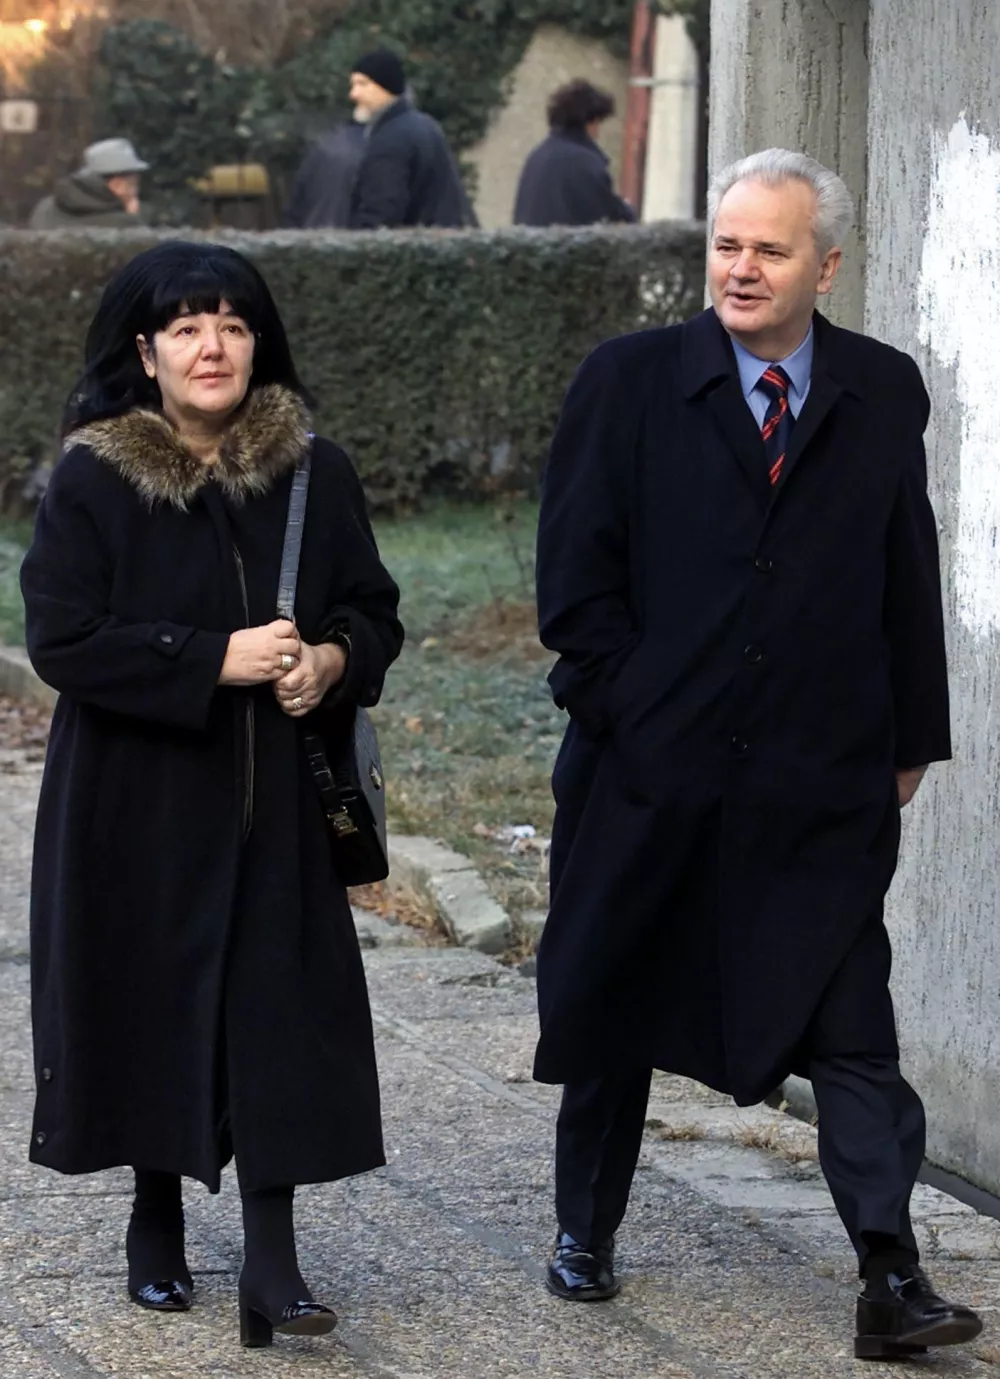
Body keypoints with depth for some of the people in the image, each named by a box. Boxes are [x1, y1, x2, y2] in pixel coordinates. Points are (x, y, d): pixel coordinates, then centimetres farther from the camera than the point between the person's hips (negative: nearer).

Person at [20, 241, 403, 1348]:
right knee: (151, 1000, 6)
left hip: (271, 799, 2)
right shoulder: (91, 483, -6)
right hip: (135, 800, -1)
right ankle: (156, 1225, 25)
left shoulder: (313, 472, 2)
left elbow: (373, 608, 10)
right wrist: (216, 660, -20)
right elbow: (61, 637, -13)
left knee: (279, 1013, -6)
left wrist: (331, 659, -13)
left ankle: (271, 1259, -7)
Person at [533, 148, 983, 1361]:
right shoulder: (629, 383, -1)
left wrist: (911, 735, 5)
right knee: (612, 1012, 13)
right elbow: (577, 577, -1)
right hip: (652, 776, 0)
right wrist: (626, 712, -6)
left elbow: (908, 579, 9)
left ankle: (891, 1278, -7)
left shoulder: (884, 395, 4)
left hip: (823, 783, 0)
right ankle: (585, 1234, 29)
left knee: (851, 1029, -5)